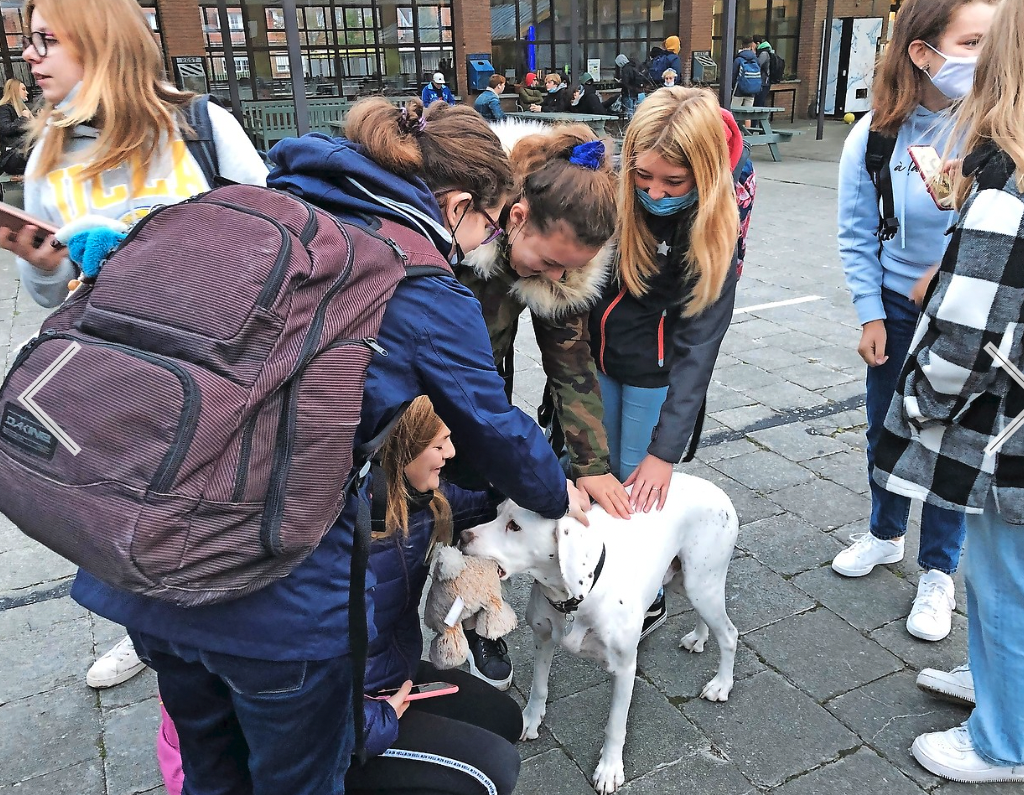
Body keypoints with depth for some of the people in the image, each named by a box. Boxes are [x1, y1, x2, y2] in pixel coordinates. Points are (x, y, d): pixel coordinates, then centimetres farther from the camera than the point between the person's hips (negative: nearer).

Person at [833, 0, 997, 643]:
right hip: (899, 306, 2)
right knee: (886, 429, 16)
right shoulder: (877, 135, -10)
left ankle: (938, 572, 27)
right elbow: (858, 235, -1)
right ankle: (885, 534, 41)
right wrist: (871, 315, -3)